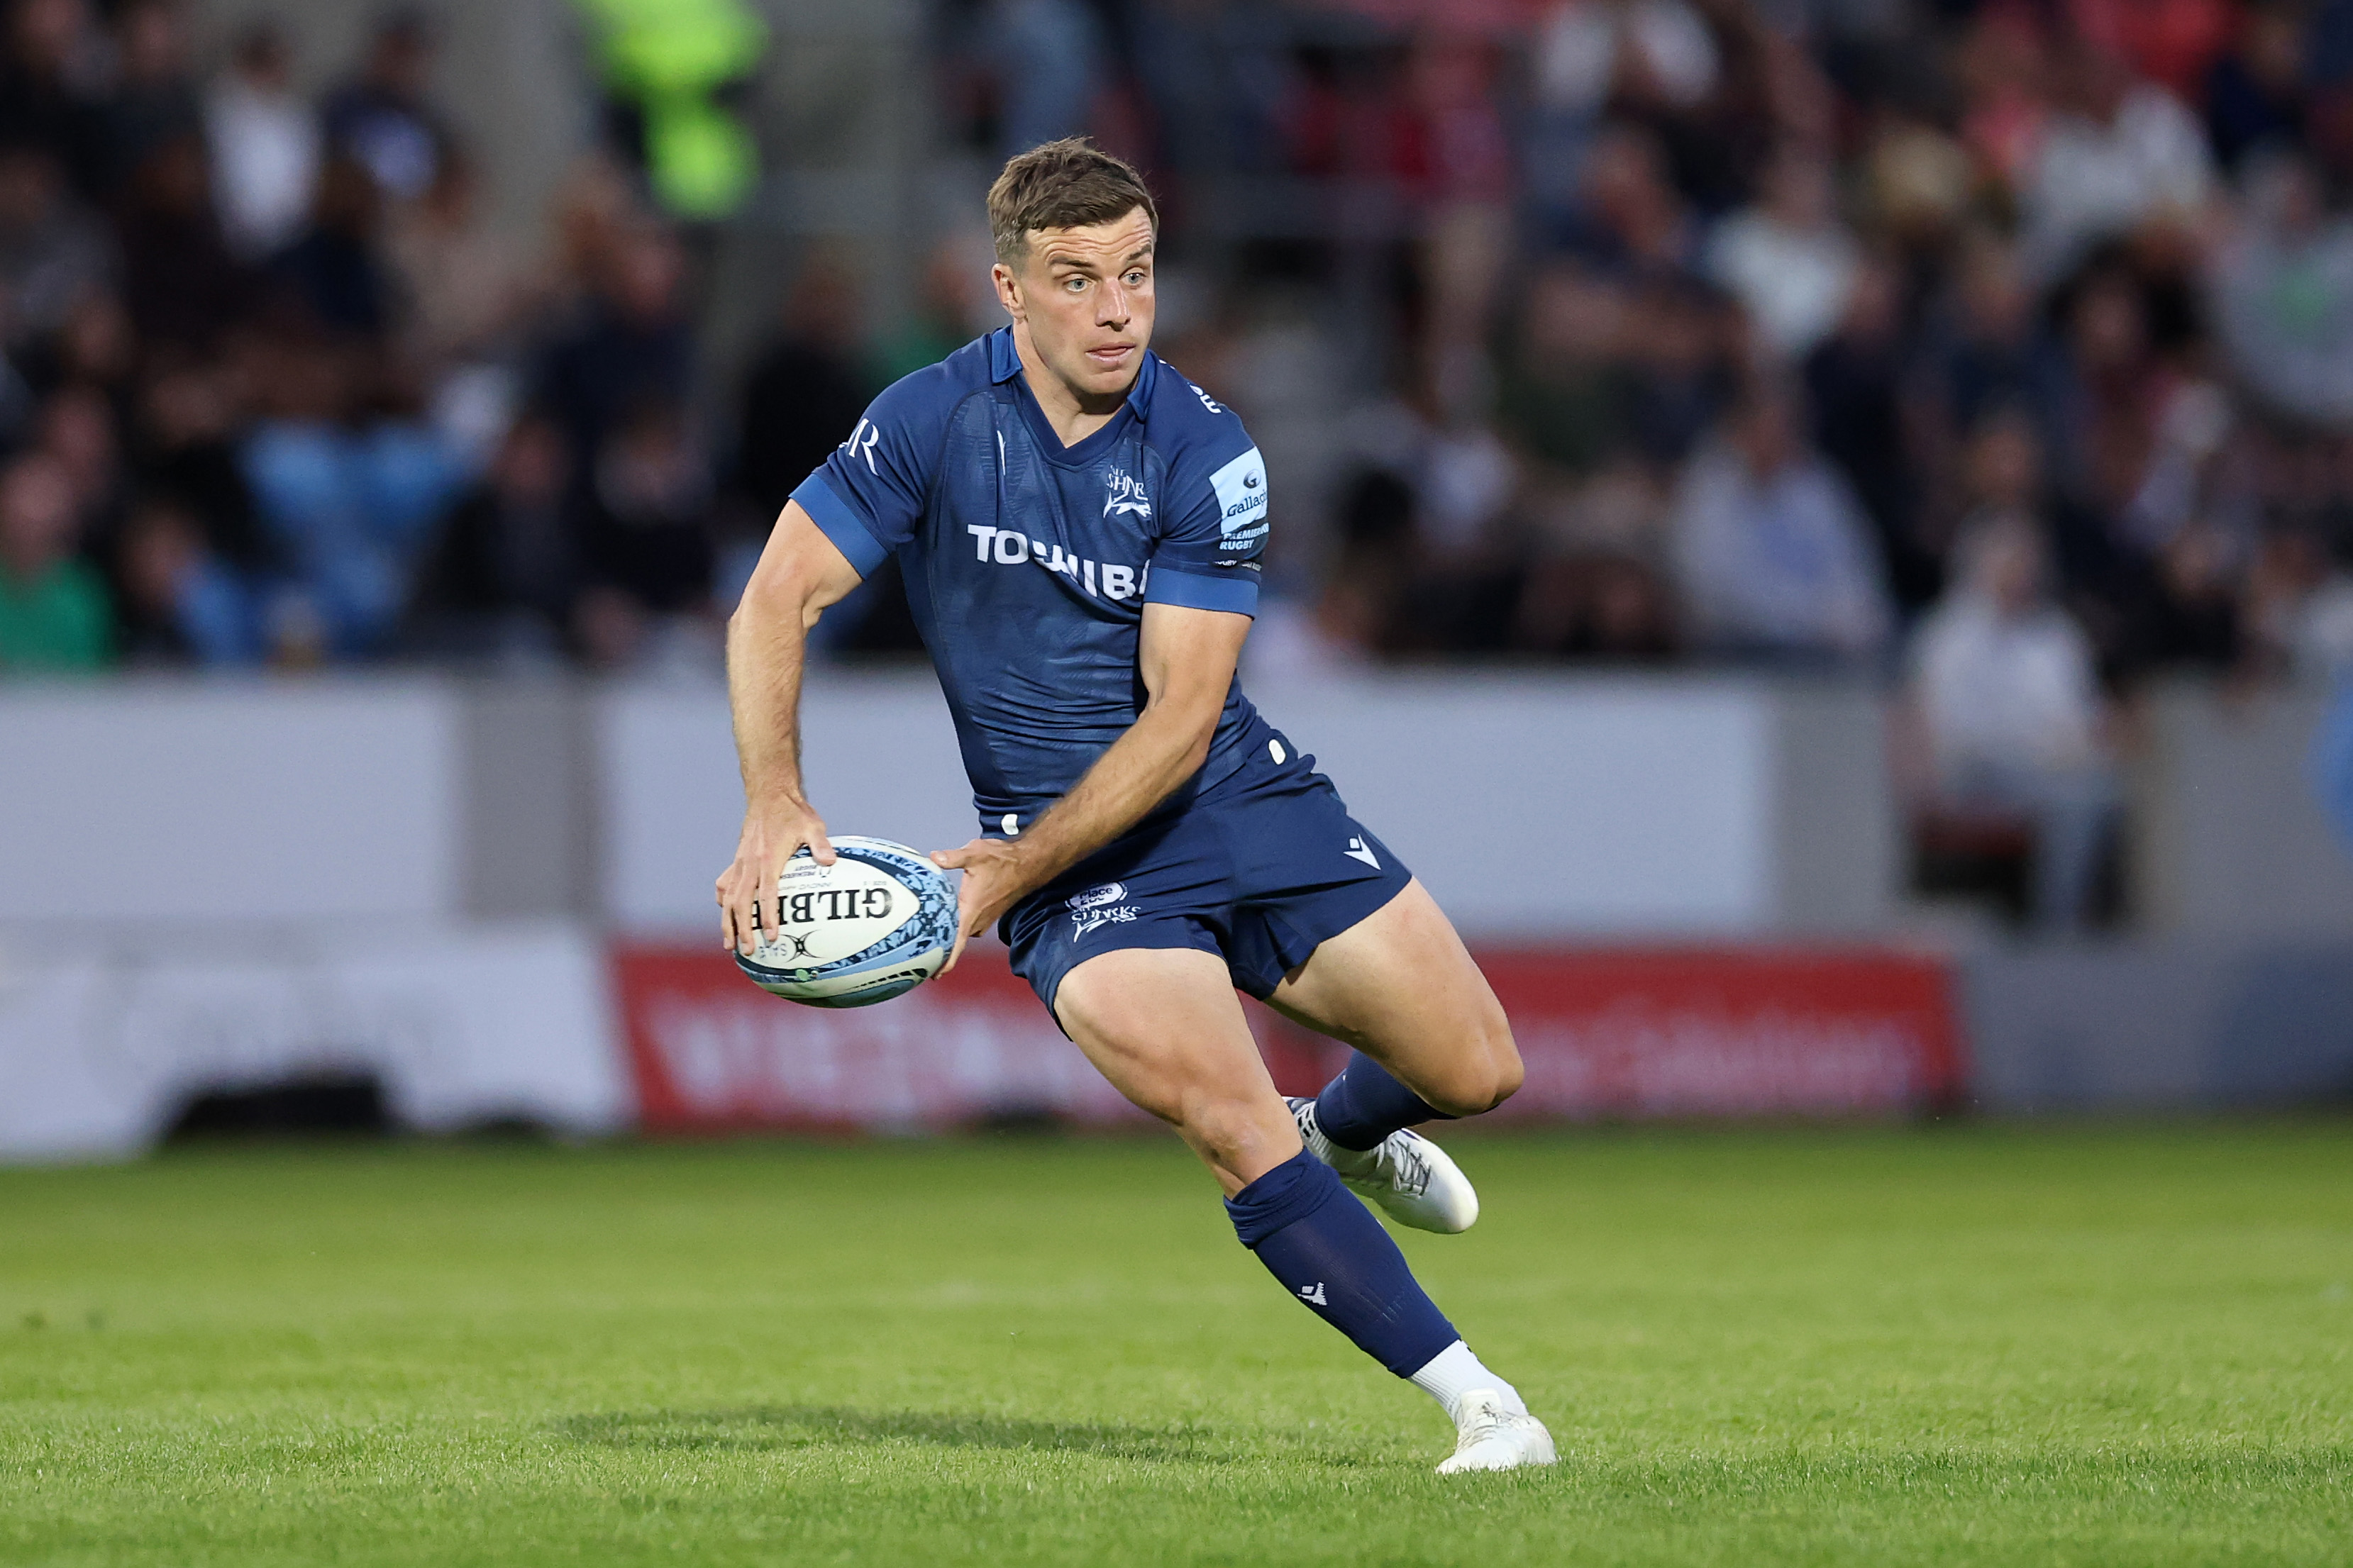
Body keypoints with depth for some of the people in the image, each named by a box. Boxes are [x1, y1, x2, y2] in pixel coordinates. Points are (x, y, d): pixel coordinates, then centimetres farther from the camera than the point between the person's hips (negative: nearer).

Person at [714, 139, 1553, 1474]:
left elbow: (1181, 714, -14)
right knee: (1237, 1130, -23)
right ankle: (1475, 1399, -16)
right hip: (1068, 855, -2)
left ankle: (1345, 1133, 35)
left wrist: (1007, 870, -20)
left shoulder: (1205, 454, -11)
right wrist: (776, 804, -24)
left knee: (1476, 1068, -2)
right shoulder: (935, 423, -10)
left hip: (1242, 801, 2)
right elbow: (778, 602, -9)